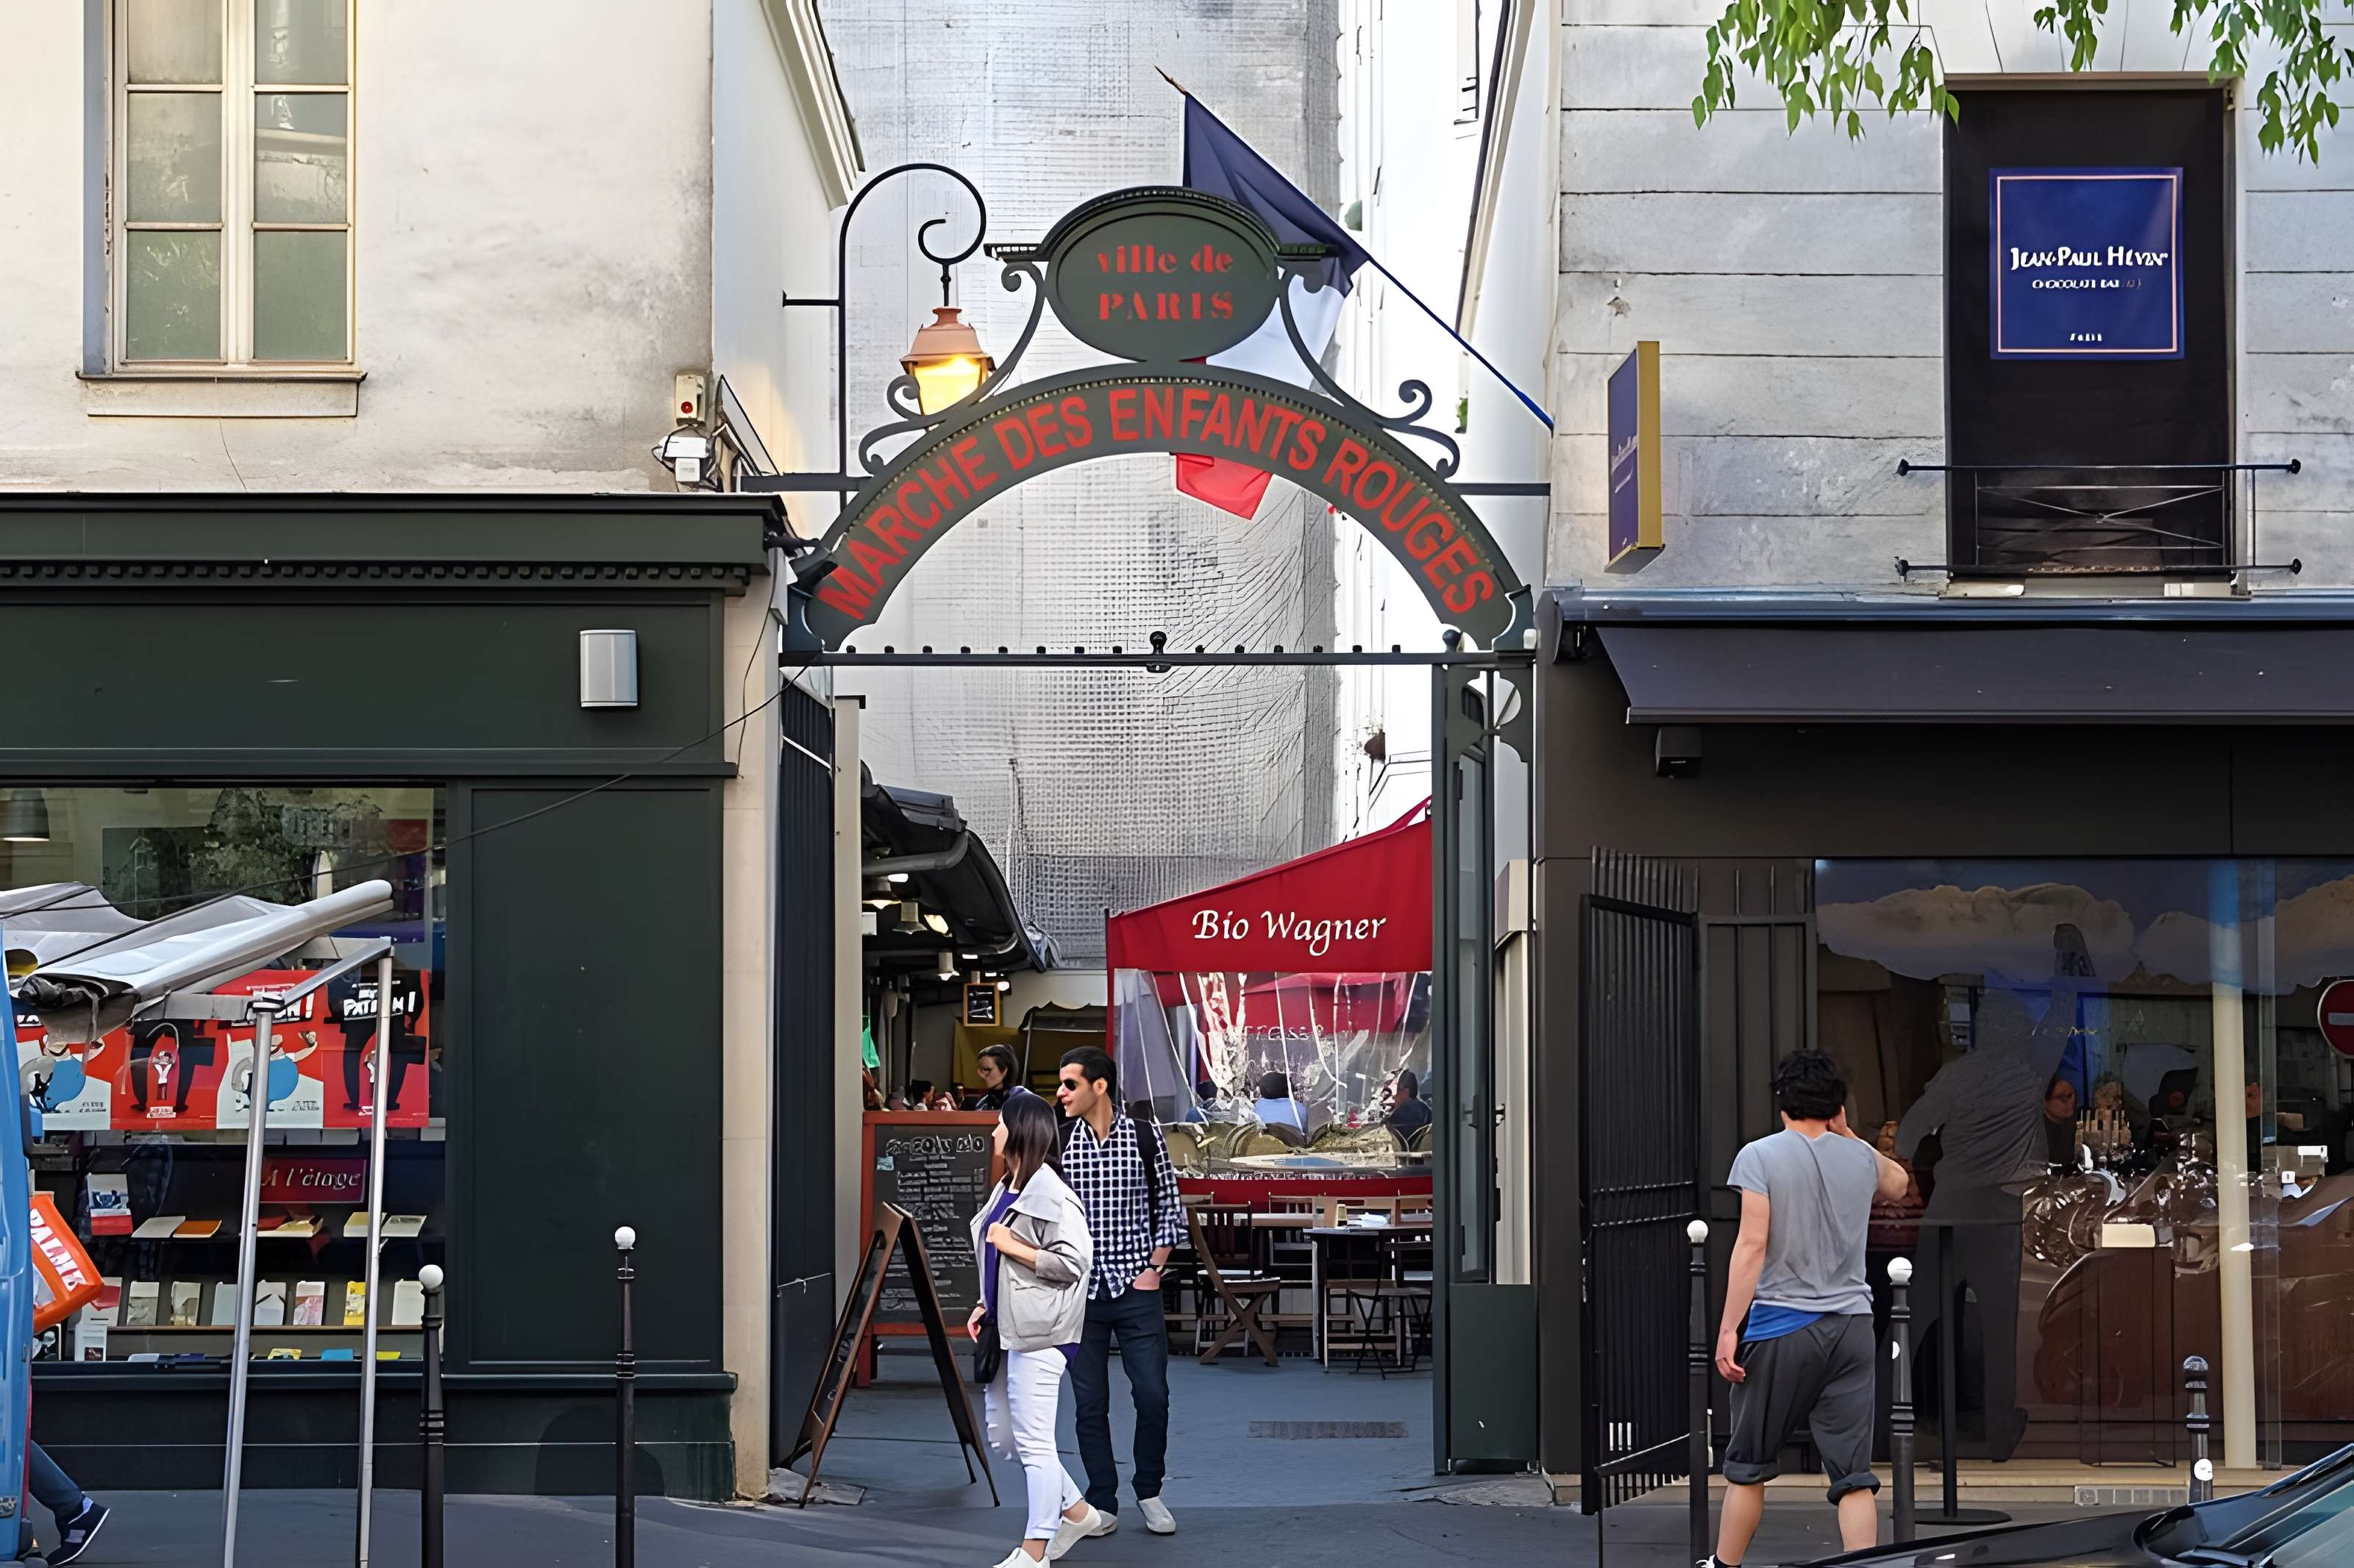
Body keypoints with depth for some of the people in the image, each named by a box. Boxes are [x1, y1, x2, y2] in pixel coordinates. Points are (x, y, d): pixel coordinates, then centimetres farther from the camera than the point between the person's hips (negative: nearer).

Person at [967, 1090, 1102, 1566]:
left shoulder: (1051, 1195, -15)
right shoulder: (1008, 1188, 15)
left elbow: (1073, 1262, -21)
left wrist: (1011, 1245, -17)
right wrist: (984, 1307, 14)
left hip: (1038, 1332, -11)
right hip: (1008, 1327, 11)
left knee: (1034, 1441, -5)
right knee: (1002, 1433, 15)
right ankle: (1076, 1512, 27)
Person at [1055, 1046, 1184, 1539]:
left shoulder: (1145, 1138, -1)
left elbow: (1170, 1208, 7)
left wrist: (1154, 1268, -2)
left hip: (1136, 1289, -1)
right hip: (1079, 1291, 1)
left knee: (1153, 1396, 0)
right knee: (1090, 1402, 4)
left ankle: (1149, 1493, 18)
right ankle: (1102, 1503, 13)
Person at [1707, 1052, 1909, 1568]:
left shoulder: (1760, 1156, -5)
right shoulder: (1861, 1157, 9)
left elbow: (1753, 1245, -13)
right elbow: (1897, 1182, 33)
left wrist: (1728, 1329, -13)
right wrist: (1845, 1132, 25)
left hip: (1781, 1326, -3)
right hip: (1852, 1327, 3)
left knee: (1748, 1465, 10)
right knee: (1853, 1475, 0)